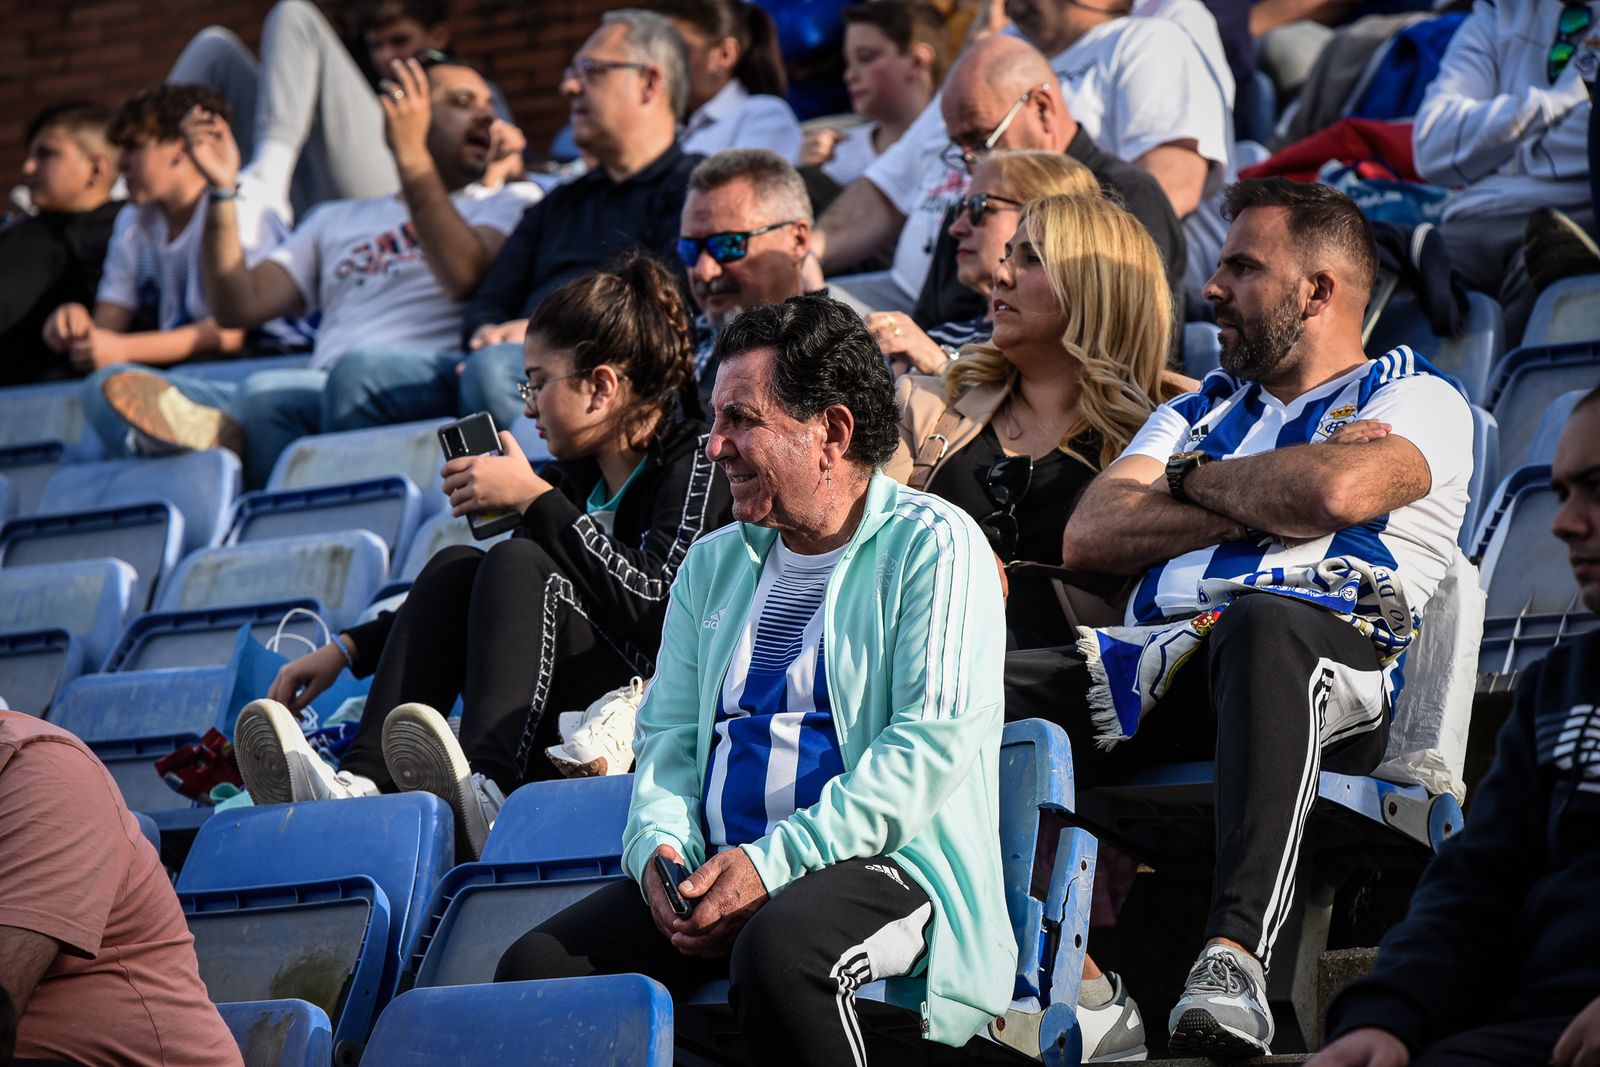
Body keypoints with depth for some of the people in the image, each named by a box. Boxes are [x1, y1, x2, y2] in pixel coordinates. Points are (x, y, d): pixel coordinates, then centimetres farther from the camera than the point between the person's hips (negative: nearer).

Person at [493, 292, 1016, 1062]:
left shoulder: (933, 546, -1)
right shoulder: (714, 564, 22)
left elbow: (933, 743, -12)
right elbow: (669, 733, 19)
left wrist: (774, 862, -18)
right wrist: (663, 850, -5)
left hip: (887, 863, -6)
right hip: (717, 872, 6)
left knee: (776, 949, -39)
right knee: (534, 968, -18)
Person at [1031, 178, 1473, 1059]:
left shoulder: (1416, 399, 16)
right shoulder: (1201, 410, 33)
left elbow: (1336, 491, -10)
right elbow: (1089, 538, 15)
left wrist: (1197, 480, 9)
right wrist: (1263, 502, 6)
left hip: (1329, 655, -5)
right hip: (1157, 655, 5)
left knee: (1261, 622, -42)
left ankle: (1236, 953, -55)